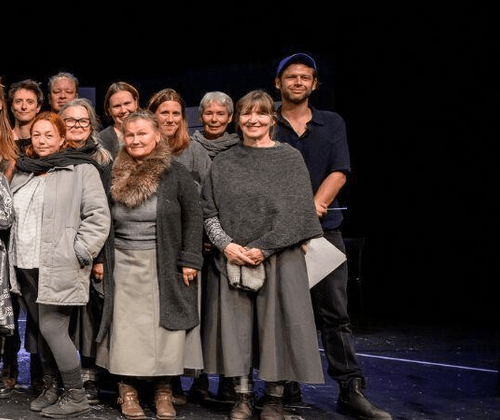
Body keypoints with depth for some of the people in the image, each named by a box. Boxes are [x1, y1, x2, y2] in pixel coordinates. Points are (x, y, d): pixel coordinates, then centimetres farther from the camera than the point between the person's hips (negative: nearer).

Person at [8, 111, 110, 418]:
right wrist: (14, 257, 18)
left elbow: (98, 216, -9)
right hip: (26, 267, 6)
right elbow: (12, 216, 25)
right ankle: (51, 388, 25)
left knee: (52, 329, -7)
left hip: (59, 267, -6)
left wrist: (79, 253, -13)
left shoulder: (81, 170, -4)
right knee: (45, 330, 11)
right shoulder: (22, 173, 16)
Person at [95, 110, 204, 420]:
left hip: (166, 266, -3)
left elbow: (193, 216, -5)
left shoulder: (175, 173, -4)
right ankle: (128, 390, 14)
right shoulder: (117, 176, 8)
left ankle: (164, 391, 13)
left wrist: (190, 259, -11)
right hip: (125, 266, 3)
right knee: (127, 326, 4)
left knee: (166, 325, 2)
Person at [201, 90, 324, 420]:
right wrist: (227, 245, -8)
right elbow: (209, 213, 8)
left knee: (276, 324, 1)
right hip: (231, 258, 2)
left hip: (279, 257, -2)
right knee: (237, 325, 4)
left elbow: (295, 212, -6)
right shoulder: (223, 163, 9)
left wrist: (262, 248, -13)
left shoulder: (290, 158, 1)